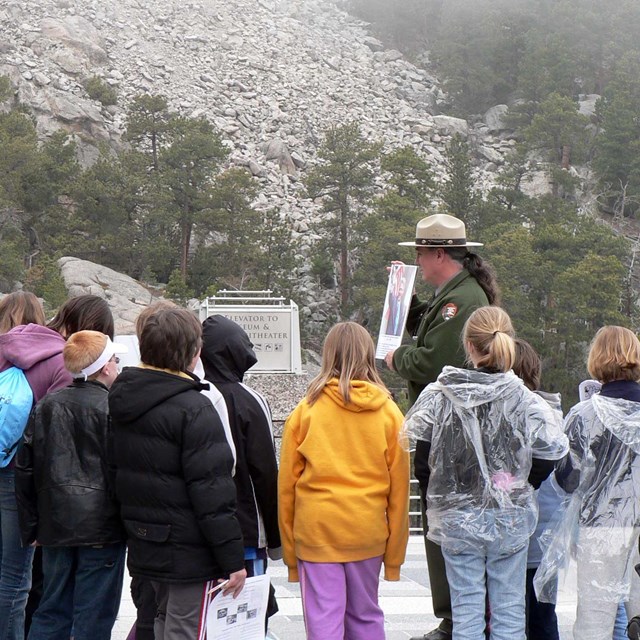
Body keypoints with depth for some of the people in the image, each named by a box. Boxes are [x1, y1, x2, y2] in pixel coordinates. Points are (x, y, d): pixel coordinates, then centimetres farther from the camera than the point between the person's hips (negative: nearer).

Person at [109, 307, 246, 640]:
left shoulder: (122, 401, 8)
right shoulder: (194, 409, -18)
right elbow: (210, 490, -21)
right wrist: (232, 559, -17)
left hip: (144, 547, 8)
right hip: (188, 550, -8)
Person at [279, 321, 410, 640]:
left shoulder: (306, 410, -2)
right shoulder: (389, 413, 1)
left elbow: (286, 485, 0)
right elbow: (399, 487, 3)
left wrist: (290, 553, 8)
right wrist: (394, 555, 11)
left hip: (316, 530, -2)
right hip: (368, 532, 2)